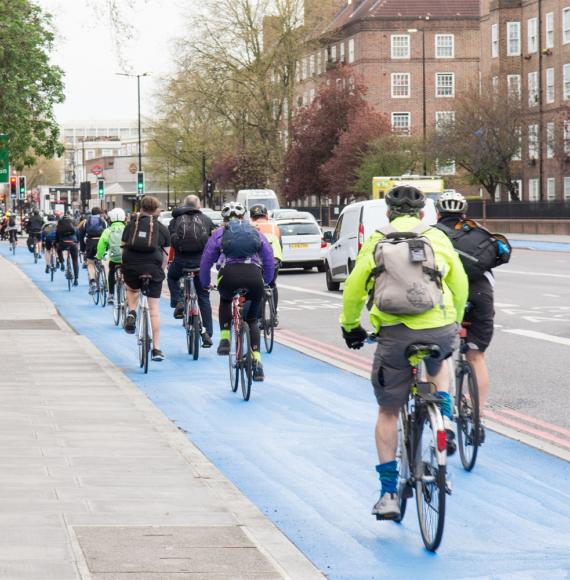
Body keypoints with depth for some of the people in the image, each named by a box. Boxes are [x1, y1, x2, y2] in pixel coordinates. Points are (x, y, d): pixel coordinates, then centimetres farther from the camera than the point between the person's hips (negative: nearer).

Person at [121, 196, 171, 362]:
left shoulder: (131, 225, 13)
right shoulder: (162, 229, 10)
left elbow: (123, 248, 11)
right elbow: (166, 255, 8)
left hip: (131, 267, 1)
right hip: (153, 268, -1)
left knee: (132, 289, 35)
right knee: (154, 308, 5)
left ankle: (131, 314, 7)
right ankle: (156, 349, 4)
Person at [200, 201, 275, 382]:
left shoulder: (218, 234, 23)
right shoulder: (256, 233, 26)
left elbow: (206, 262, 22)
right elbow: (270, 260, 23)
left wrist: (205, 284, 36)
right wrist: (266, 281, 37)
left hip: (229, 275, -1)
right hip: (254, 277, 1)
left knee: (225, 300, 34)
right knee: (252, 319, 21)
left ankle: (225, 339, 17)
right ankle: (256, 360, 9)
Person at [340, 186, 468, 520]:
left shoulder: (376, 242, 10)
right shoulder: (438, 239, 11)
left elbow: (353, 290, 11)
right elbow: (460, 286, 16)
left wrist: (350, 326, 27)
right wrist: (455, 321, 33)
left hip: (394, 334, -1)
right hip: (439, 330, 1)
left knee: (388, 412, 12)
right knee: (438, 364, 38)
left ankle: (389, 494, 9)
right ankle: (445, 420, 12)